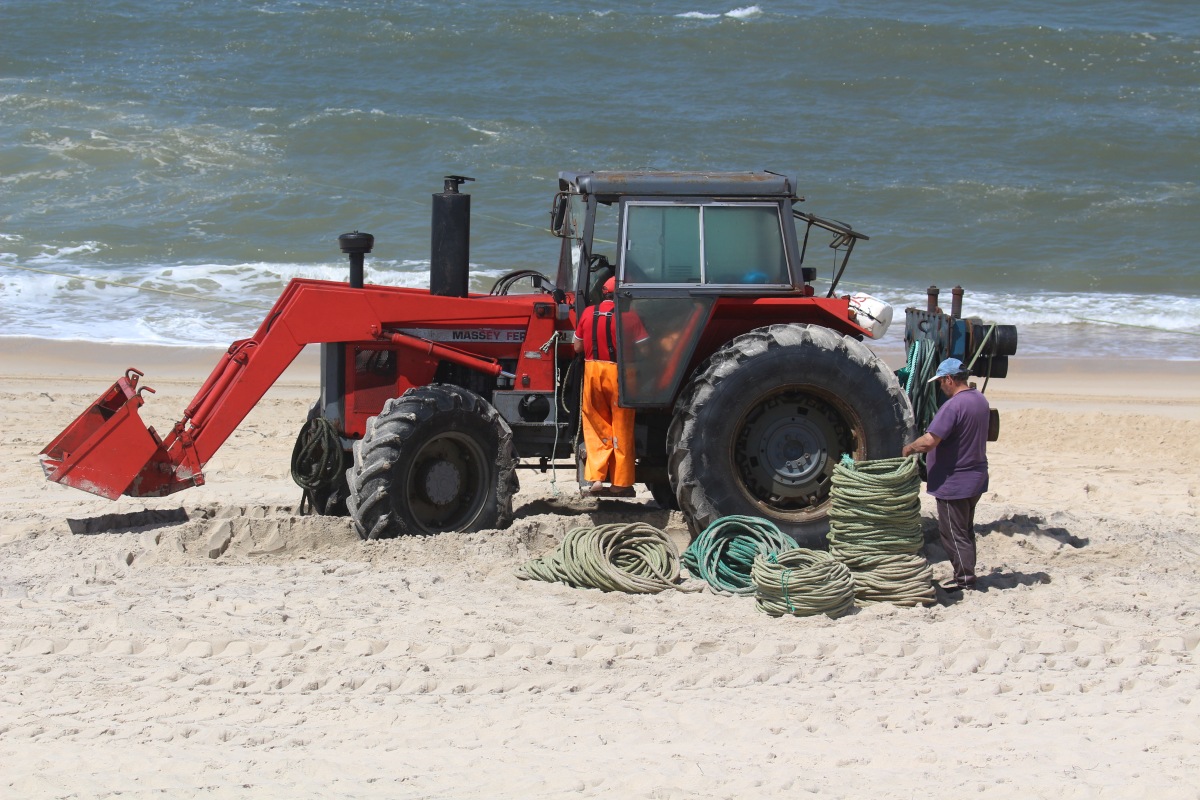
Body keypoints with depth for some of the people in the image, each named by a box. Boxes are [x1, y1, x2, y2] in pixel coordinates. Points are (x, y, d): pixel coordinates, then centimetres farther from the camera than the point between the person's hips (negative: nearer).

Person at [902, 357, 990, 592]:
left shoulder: (953, 406, -24)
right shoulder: (980, 400, 5)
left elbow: (928, 442, -29)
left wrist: (908, 448, -10)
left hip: (954, 483, -9)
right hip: (976, 479, 9)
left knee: (953, 533, 2)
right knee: (965, 530, 20)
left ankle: (964, 577, 4)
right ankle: (967, 574, 27)